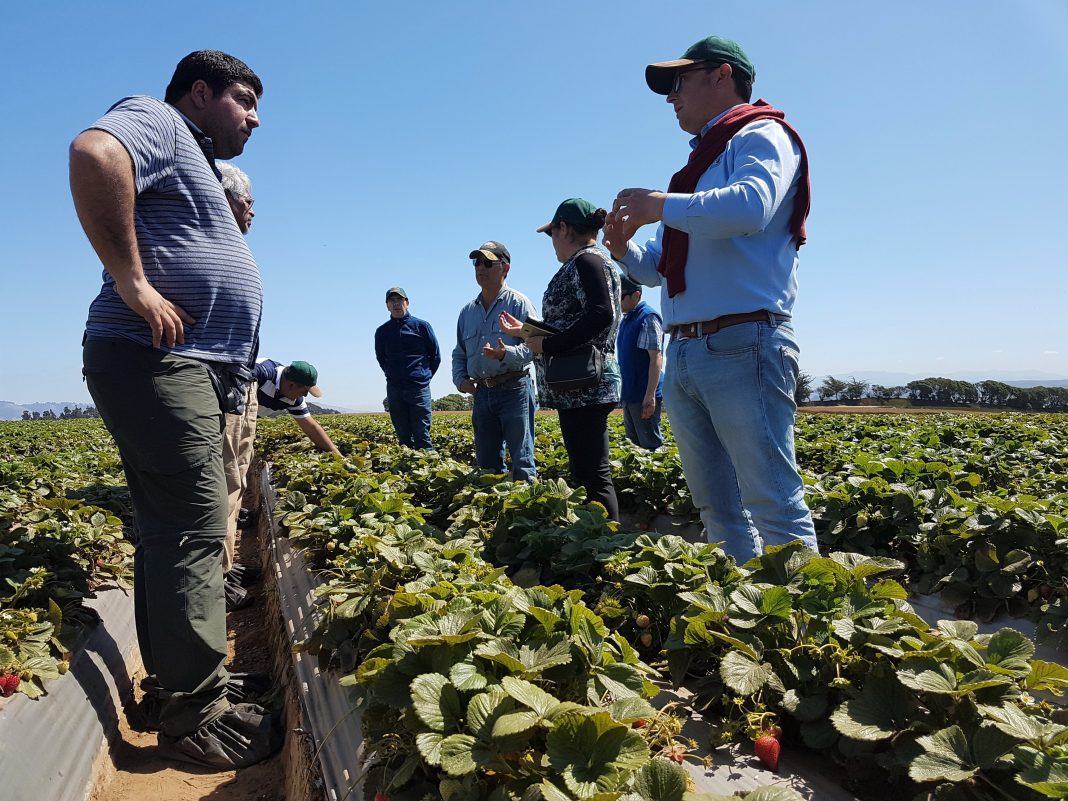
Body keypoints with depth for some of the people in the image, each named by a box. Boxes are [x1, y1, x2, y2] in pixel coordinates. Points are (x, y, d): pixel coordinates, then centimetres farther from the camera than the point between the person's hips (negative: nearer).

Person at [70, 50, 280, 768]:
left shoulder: (196, 165, 30)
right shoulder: (157, 122, -1)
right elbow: (93, 154, -25)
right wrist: (132, 280, -23)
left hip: (192, 371, 11)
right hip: (157, 360, -11)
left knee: (172, 530, 12)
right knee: (197, 528, -11)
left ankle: (172, 685, 23)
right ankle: (196, 719, -2)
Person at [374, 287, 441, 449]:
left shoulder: (422, 326, 1)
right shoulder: (382, 331, 8)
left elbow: (436, 356, 8)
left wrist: (424, 376, 8)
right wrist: (393, 376, 13)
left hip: (419, 388, -3)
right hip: (394, 390, 3)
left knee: (422, 435, -3)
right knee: (403, 435, 7)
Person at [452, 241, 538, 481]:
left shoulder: (518, 303, -2)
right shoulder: (467, 311, 17)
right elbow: (459, 354, 24)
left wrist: (506, 354, -29)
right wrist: (460, 378, 5)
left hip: (514, 389, -6)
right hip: (482, 393, 6)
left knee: (522, 461, -5)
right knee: (486, 463, 11)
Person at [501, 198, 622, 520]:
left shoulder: (587, 260, -7)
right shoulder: (587, 263, 23)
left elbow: (600, 316, -22)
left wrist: (548, 345, -17)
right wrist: (526, 331, 31)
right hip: (580, 388, 11)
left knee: (593, 476, -9)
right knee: (585, 473, 11)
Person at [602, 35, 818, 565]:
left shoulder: (760, 135, 4)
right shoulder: (701, 162, 28)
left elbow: (751, 207, -21)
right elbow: (657, 269, 28)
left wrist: (658, 204, -12)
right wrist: (623, 249, 7)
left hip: (743, 347, -8)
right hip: (684, 356, 9)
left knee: (773, 507, -10)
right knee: (717, 508, 10)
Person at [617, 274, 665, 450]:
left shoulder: (648, 317, -12)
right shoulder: (625, 320, 15)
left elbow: (656, 358, -19)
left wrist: (650, 395, -24)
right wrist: (624, 394, 18)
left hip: (643, 395, -9)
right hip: (629, 394, 9)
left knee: (650, 444, -3)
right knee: (633, 442, 14)